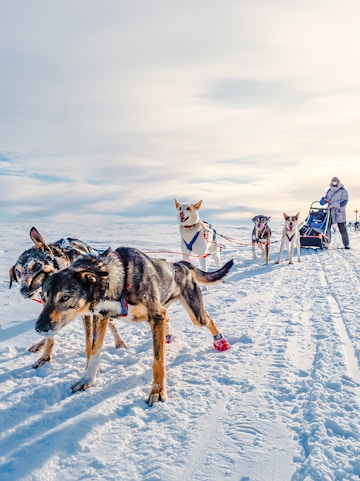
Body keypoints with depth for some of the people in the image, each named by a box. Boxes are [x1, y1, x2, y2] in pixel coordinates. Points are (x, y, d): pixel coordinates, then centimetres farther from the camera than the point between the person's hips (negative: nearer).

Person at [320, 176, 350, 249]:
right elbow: (326, 197, 26)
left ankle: (346, 244, 1)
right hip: (330, 212, 4)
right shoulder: (329, 190, 16)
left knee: (342, 229, -4)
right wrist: (323, 199, 0)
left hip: (339, 212, -4)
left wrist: (335, 205, -22)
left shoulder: (343, 190, -1)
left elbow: (344, 201, -10)